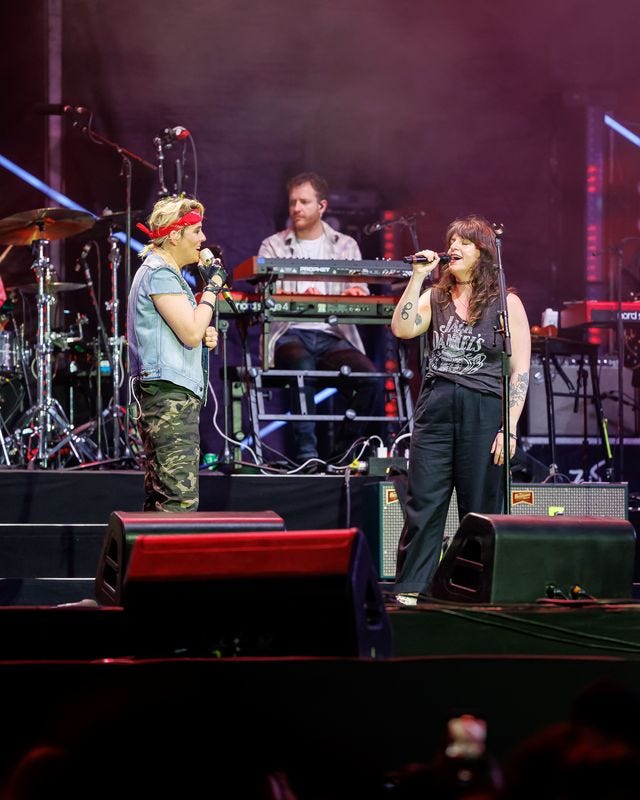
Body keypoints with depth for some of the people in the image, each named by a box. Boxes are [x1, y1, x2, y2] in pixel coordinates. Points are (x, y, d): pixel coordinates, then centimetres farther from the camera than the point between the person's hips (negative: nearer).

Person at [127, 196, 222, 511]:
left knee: (160, 498, 10)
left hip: (171, 397, 11)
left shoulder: (163, 272, 21)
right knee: (180, 500, -16)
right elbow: (191, 334, -19)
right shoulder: (159, 273, -11)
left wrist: (205, 334, 9)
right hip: (170, 394, -11)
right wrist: (212, 289, -7)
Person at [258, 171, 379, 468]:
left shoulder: (345, 246, 17)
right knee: (302, 365, -37)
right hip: (289, 333, -2)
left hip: (332, 335, 2)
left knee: (368, 375, -26)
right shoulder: (273, 246, 12)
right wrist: (297, 297, -21)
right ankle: (306, 452, -33)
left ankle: (343, 452, -11)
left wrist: (356, 294, -16)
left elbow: (361, 296, 9)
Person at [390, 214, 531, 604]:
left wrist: (509, 429, -8)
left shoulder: (506, 303, 4)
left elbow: (520, 371, 0)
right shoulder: (435, 298, 13)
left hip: (484, 411, -2)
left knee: (481, 509, 2)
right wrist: (418, 276, -6)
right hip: (436, 407, 2)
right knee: (423, 505, -2)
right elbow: (402, 329, -5)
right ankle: (410, 589, 0)